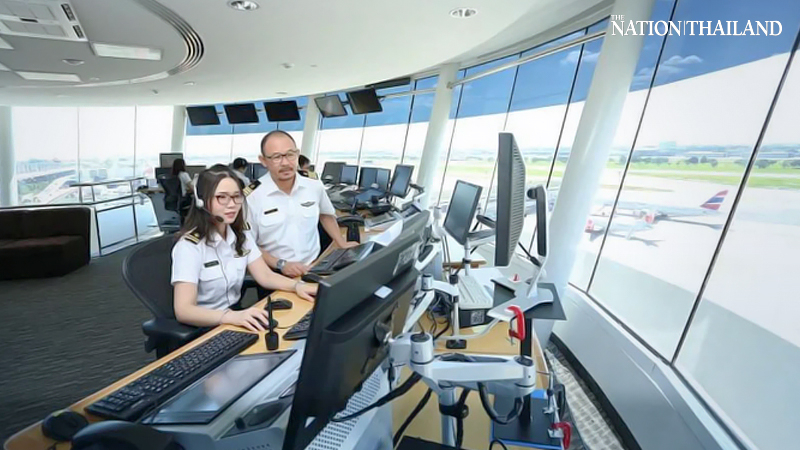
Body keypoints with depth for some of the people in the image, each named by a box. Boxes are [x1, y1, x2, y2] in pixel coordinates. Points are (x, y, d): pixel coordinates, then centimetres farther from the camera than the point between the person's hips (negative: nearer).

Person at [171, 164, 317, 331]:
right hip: (203, 329, -6)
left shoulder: (240, 235, 3)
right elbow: (183, 310, -26)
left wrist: (297, 285, -17)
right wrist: (232, 316, -41)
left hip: (236, 318, 6)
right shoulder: (189, 245, -18)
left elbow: (266, 276, 0)